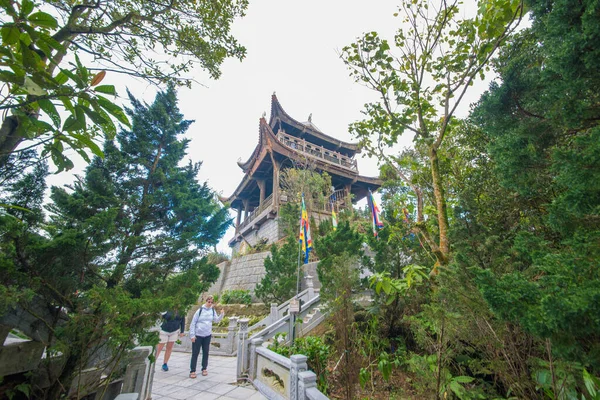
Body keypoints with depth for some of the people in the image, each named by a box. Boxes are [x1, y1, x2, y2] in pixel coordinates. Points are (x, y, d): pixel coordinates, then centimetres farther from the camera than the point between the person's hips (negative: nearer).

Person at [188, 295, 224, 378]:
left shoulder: (212, 310, -1)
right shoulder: (200, 310, -13)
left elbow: (216, 320, 6)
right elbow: (193, 323, -9)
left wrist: (222, 314, -12)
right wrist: (192, 335, -11)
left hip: (207, 335, 4)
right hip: (198, 335, -4)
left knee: (206, 352, 13)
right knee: (195, 353, 4)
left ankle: (204, 369, 27)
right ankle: (192, 371, 16)